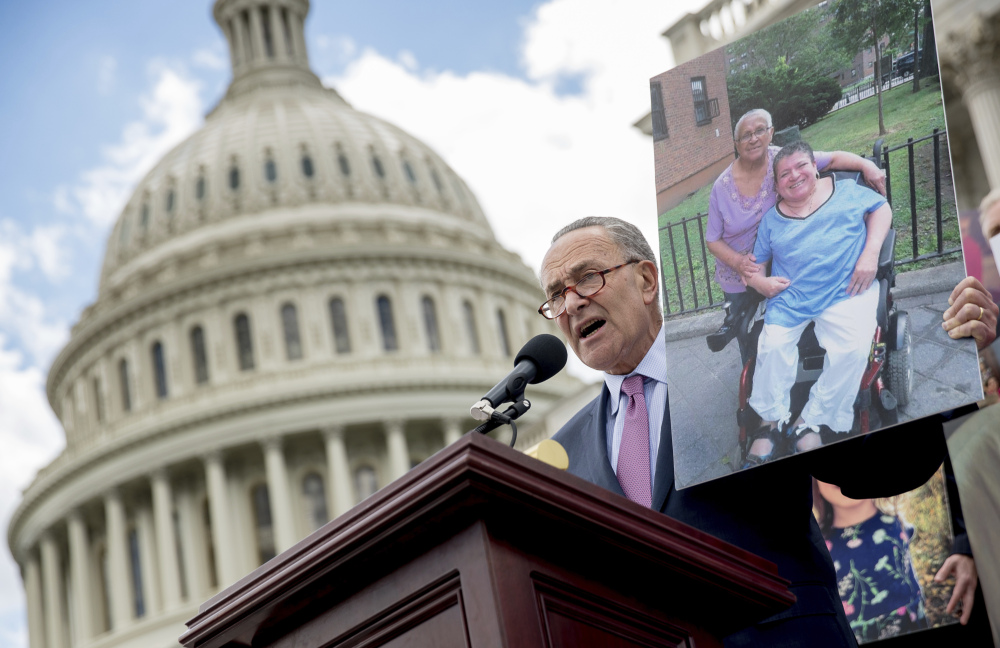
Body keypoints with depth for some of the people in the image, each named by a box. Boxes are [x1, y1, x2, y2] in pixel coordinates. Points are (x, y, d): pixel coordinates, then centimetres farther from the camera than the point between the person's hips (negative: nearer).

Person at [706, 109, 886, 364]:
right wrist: (738, 262, -27)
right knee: (749, 342, 12)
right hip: (738, 280, 0)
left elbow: (834, 158, -13)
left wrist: (866, 165, -31)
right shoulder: (722, 188, -15)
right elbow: (713, 240, -8)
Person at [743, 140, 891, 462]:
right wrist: (759, 281, -6)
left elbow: (881, 207, 15)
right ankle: (772, 420, -5)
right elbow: (752, 262, 19)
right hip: (791, 296, 2)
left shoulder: (844, 191, 11)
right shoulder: (771, 220, 15)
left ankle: (811, 422, -16)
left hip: (846, 291, -2)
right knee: (772, 346, -24)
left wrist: (870, 254, 0)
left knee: (853, 348, -27)